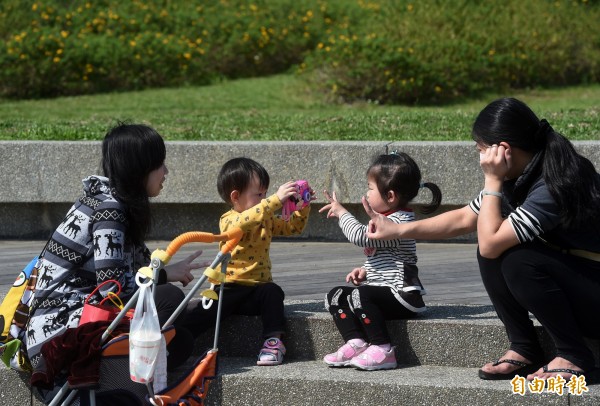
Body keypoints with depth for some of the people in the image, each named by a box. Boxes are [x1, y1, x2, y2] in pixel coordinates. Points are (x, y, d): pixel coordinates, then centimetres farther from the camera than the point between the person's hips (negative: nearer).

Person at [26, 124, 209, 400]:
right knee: (170, 299, -21)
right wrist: (165, 274, -7)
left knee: (181, 343, 3)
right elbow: (113, 286, -21)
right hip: (59, 330, -10)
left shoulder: (109, 199, 13)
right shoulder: (108, 209, -16)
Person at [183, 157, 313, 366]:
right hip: (229, 286, -5)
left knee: (273, 292, -28)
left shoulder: (267, 220, 14)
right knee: (205, 312, -28)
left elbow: (293, 227, 21)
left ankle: (273, 341, -27)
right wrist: (277, 199, -40)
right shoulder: (229, 221, -10)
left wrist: (303, 206, 2)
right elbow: (247, 220, -33)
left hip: (257, 287, 5)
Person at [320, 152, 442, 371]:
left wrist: (341, 213, -9)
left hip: (401, 295, -10)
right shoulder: (387, 219, 17)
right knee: (335, 295, 2)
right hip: (381, 288, 10)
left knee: (360, 295, -32)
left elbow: (360, 236, -25)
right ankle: (356, 342, -13)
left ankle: (382, 350, -28)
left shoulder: (399, 221, -16)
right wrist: (365, 270, 10)